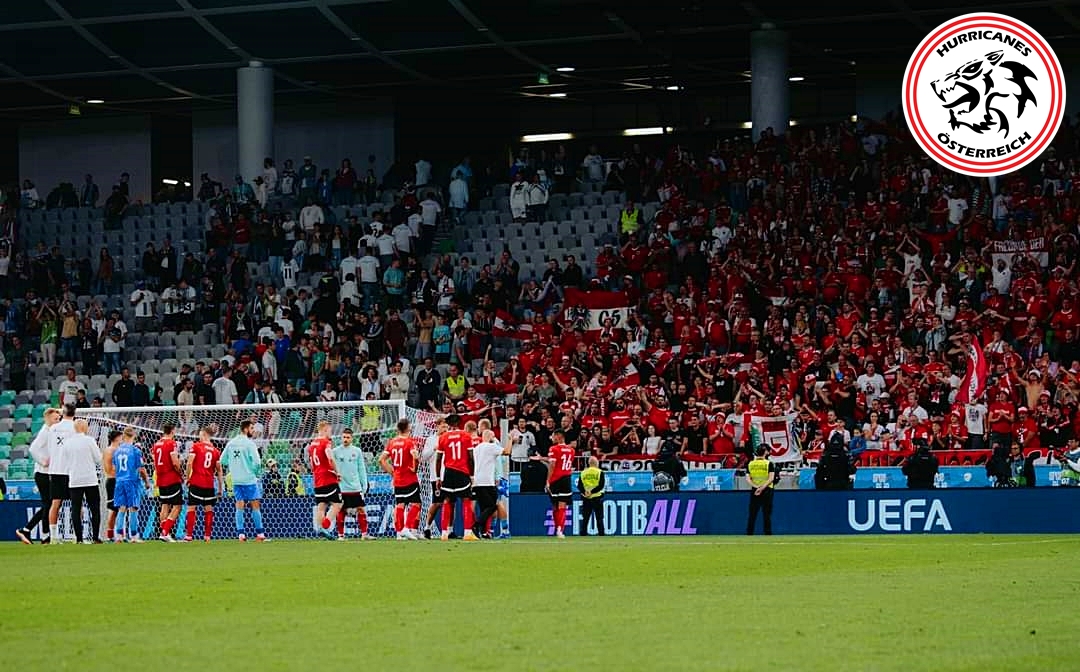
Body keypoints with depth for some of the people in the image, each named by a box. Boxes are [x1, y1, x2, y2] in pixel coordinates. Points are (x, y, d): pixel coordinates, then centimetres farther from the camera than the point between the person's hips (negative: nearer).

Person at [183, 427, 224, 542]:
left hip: (196, 482, -3)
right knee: (208, 509, 10)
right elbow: (219, 470, 8)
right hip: (209, 484, 3)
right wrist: (221, 487, 13)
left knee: (191, 508, 0)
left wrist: (187, 477, 2)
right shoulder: (216, 451, 8)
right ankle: (207, 535, 6)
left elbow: (189, 463, -10)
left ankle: (188, 535, -5)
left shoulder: (196, 446, -2)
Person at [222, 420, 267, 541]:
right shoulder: (249, 443, -10)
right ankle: (259, 533, 2)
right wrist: (256, 472, 3)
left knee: (239, 507, 7)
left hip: (236, 480, 5)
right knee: (255, 506, 1)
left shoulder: (231, 443, 7)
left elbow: (223, 461, 11)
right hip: (249, 479, -5)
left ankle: (240, 534, 0)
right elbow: (256, 462, -15)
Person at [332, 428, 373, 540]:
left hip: (356, 487, 2)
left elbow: (362, 469, 9)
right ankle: (340, 535, 10)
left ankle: (364, 533, 4)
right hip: (341, 487, -2)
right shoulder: (336, 451, 1)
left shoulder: (357, 451, 7)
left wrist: (364, 484, 6)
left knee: (361, 509, 0)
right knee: (341, 511, 2)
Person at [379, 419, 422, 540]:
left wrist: (391, 472, 10)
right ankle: (408, 528, -10)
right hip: (410, 479, -5)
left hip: (397, 480, 5)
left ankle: (399, 532, 7)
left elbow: (381, 460, 5)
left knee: (399, 505, 9)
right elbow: (415, 456, -27)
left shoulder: (391, 442, 6)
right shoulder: (410, 441, -10)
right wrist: (414, 468, -10)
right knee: (415, 504, 2)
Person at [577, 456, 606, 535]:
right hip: (597, 498, -2)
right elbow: (601, 486, -13)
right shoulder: (600, 472, -4)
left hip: (586, 499, 3)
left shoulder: (583, 473, 6)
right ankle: (601, 533, 0)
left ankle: (583, 534, 3)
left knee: (585, 518, 7)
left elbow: (579, 486, -2)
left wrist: (584, 492, -14)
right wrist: (592, 492, -15)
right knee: (599, 518, 3)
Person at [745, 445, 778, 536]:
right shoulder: (769, 463, -5)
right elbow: (771, 479, -14)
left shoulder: (750, 464, 5)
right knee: (767, 514, 1)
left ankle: (749, 534, 5)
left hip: (754, 490, 3)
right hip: (767, 490, -3)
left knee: (752, 514, 7)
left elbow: (748, 479, -3)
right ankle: (768, 533, -1)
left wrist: (755, 486, -12)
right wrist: (762, 488, -17)